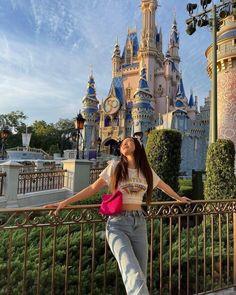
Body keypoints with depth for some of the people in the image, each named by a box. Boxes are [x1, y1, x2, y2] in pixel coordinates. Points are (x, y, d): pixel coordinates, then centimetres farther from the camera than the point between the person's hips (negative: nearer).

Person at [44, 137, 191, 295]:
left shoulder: (146, 170, 8)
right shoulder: (115, 166, 0)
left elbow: (163, 186, 27)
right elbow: (93, 188, 1)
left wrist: (179, 198, 40)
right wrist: (65, 202, -4)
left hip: (139, 223, 4)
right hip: (117, 224, -3)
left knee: (141, 275, 7)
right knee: (134, 275, -21)